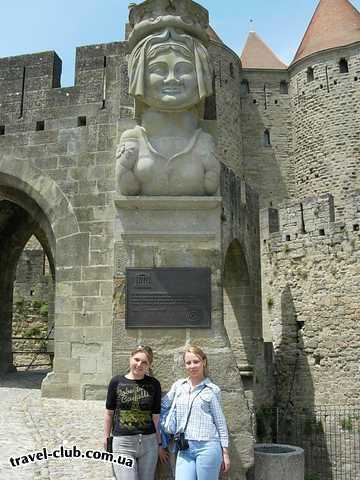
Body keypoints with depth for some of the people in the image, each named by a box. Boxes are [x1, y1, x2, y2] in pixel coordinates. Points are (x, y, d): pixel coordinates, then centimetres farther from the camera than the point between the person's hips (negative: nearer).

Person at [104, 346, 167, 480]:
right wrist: (106, 438, 12)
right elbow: (109, 413, 8)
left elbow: (156, 416, 5)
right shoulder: (116, 382, 0)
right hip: (123, 443, -1)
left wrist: (160, 443, 7)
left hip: (148, 442, 2)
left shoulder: (154, 384, 2)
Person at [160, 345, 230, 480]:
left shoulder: (212, 390, 0)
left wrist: (225, 452, 2)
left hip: (207, 447, -3)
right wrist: (165, 424, 8)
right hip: (184, 449, 3)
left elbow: (220, 422, 3)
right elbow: (162, 406, 21)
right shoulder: (178, 386, 9)